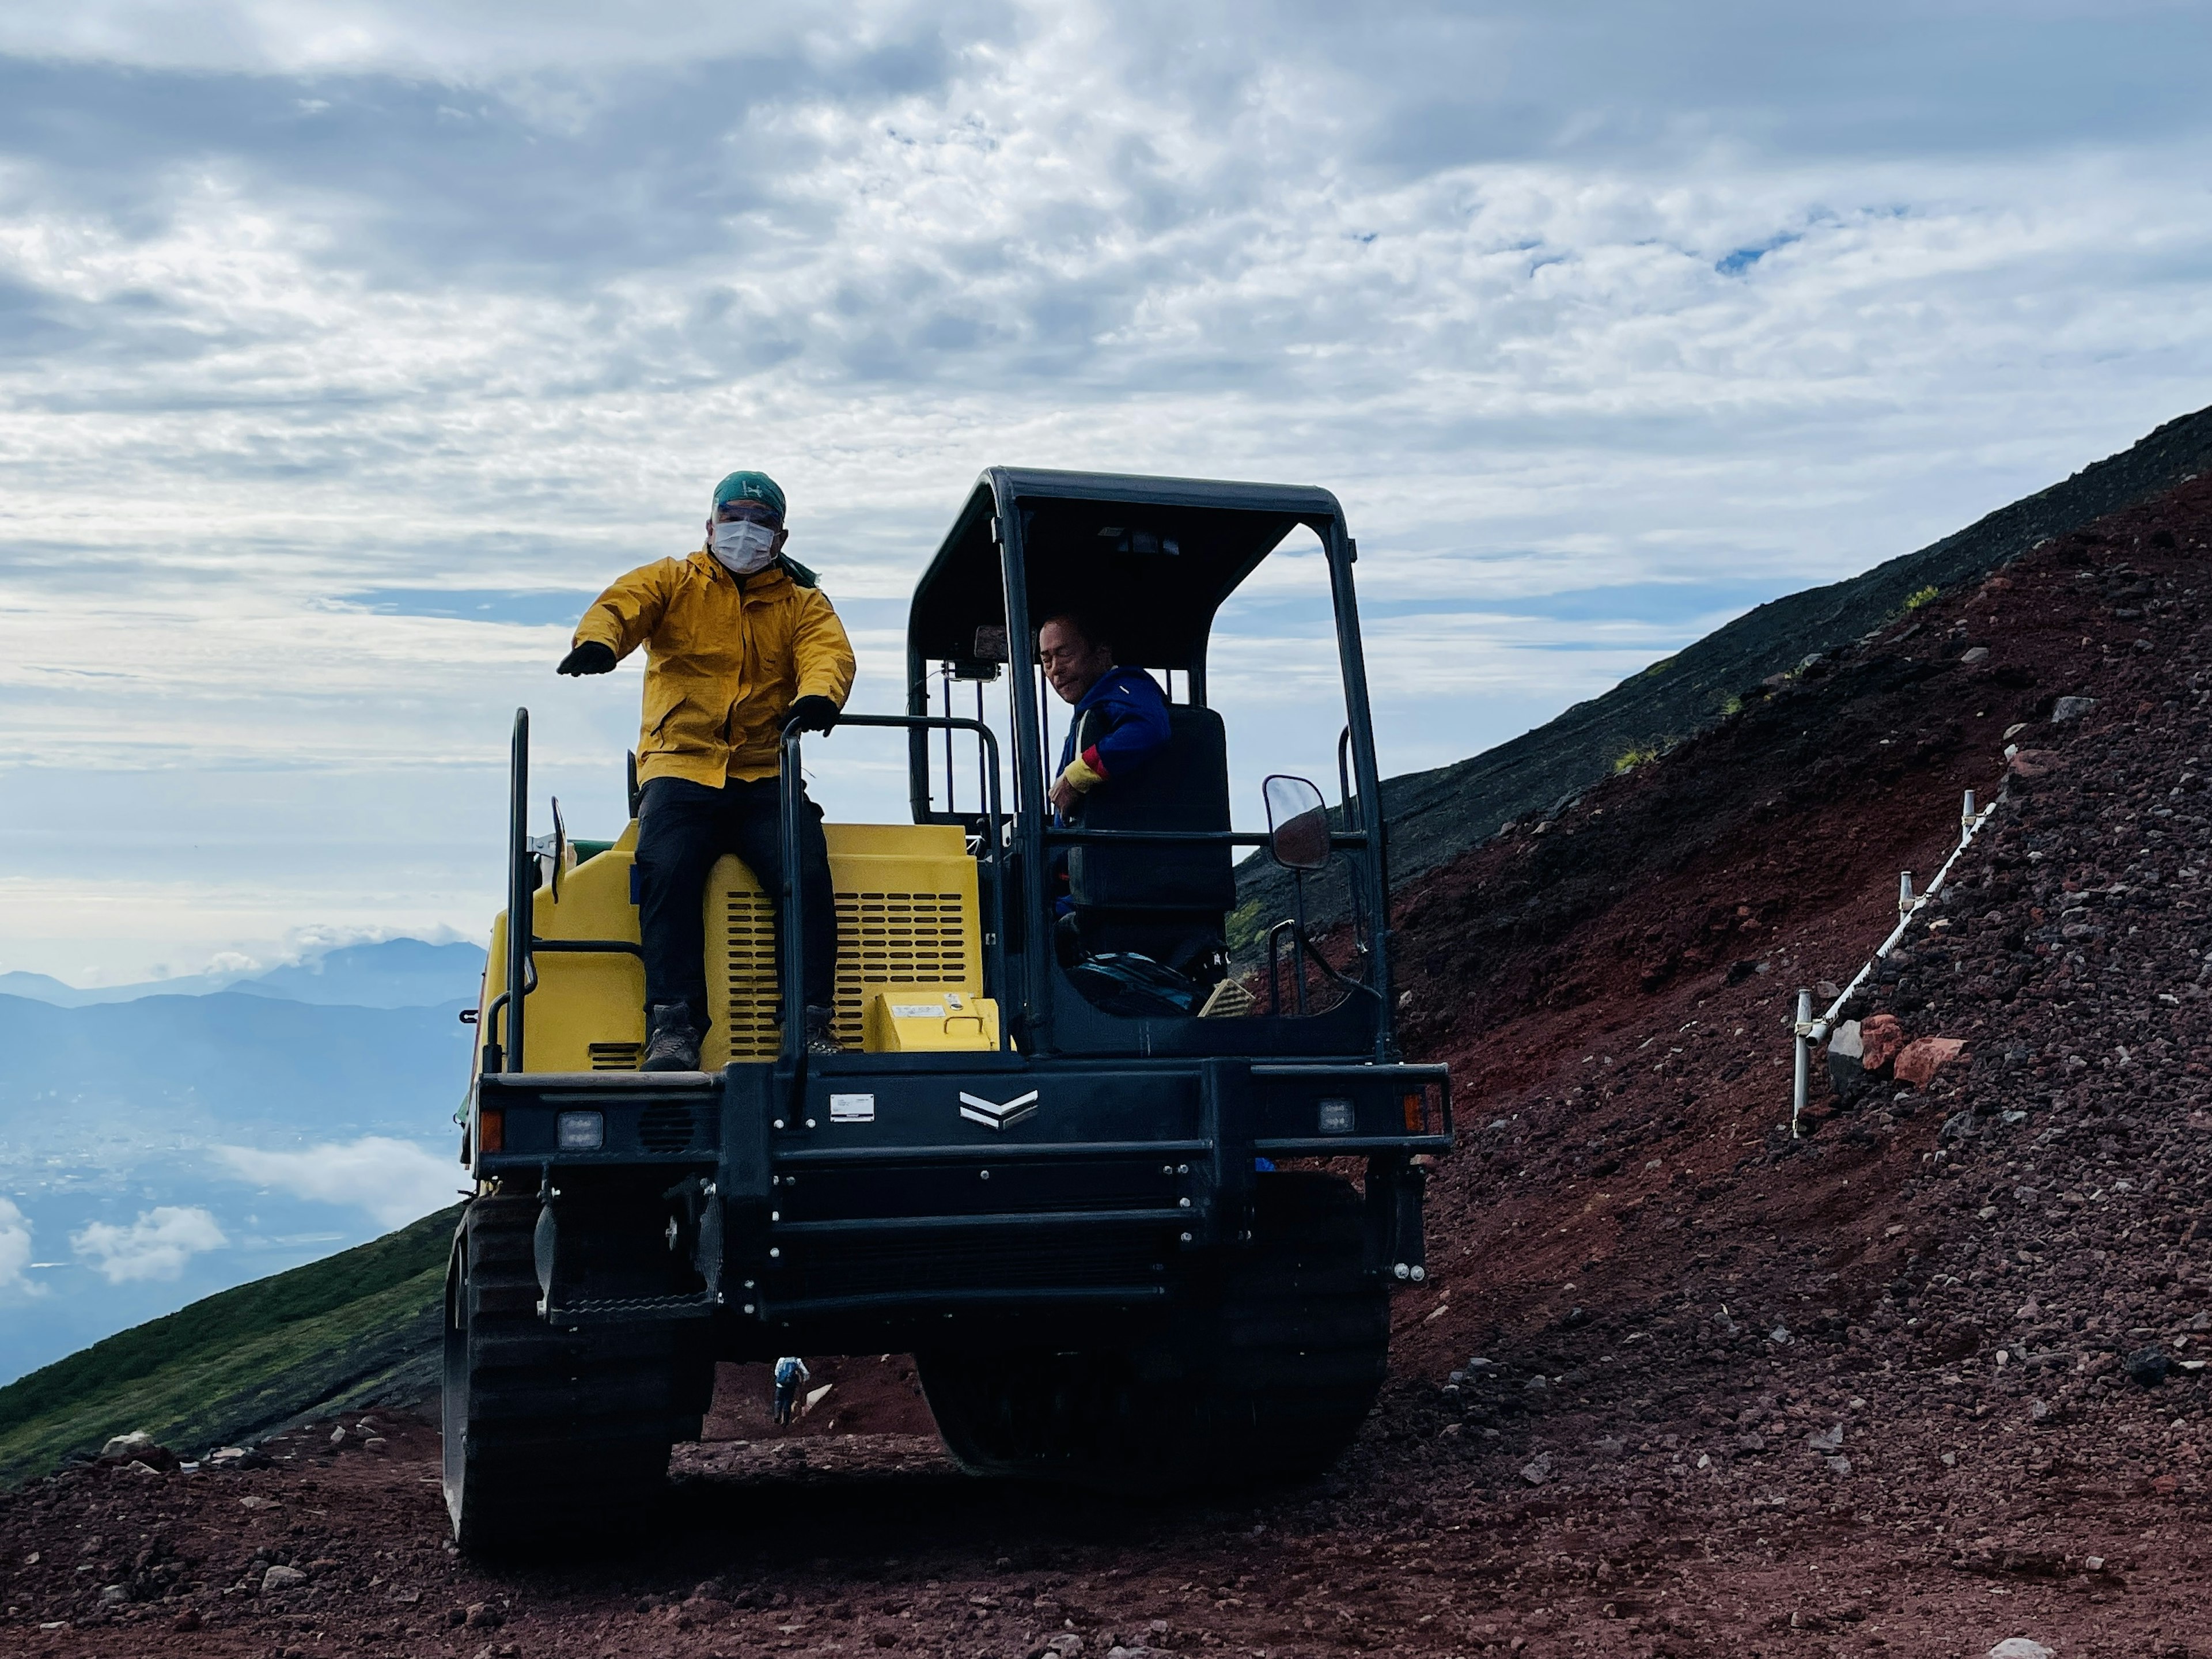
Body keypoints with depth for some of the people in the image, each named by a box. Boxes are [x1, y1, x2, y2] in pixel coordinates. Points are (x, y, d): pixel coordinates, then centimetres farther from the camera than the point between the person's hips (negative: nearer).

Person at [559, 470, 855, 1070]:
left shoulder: (802, 602, 18)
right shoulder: (672, 582, 16)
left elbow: (829, 650, -3)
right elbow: (623, 604, -6)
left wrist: (818, 694, -29)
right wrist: (597, 641, -32)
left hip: (768, 776, 1)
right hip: (681, 769, -1)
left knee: (805, 873, -24)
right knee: (666, 870, -28)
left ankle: (812, 1025, -20)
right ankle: (673, 1026, -27)